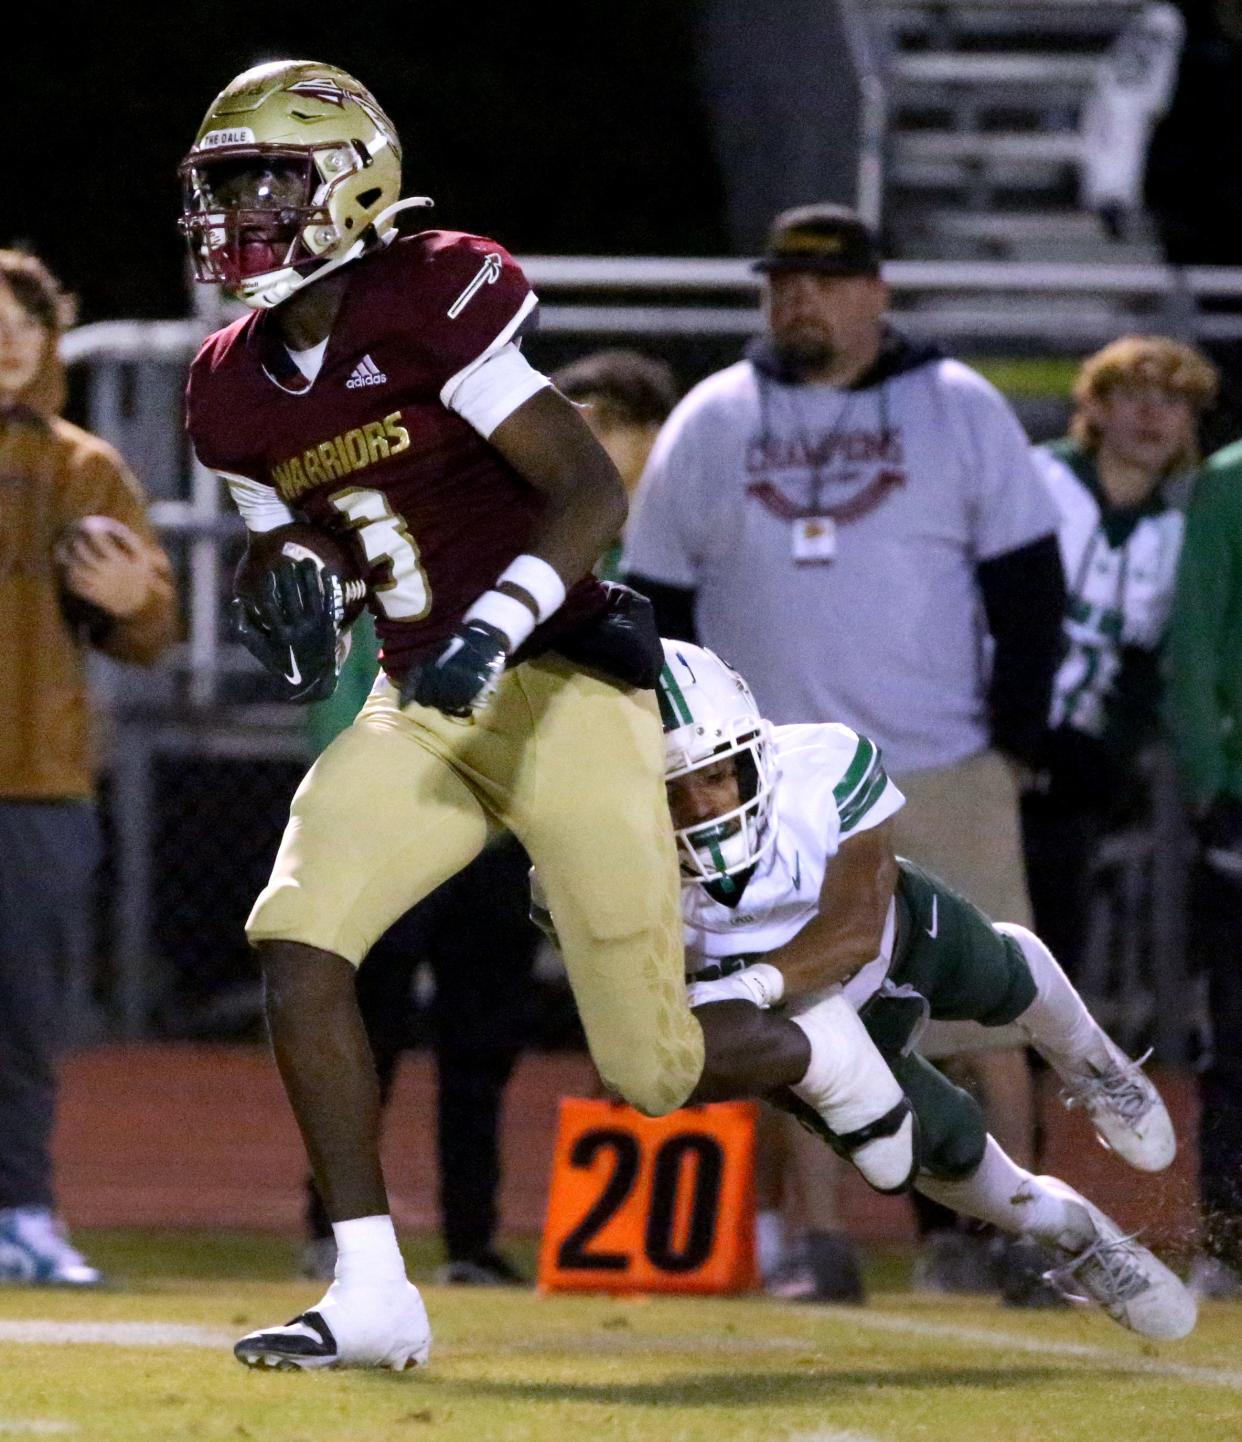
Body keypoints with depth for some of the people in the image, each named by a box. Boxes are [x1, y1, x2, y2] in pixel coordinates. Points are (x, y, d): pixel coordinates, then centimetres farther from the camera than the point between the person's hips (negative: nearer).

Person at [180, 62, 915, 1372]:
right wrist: (283, 597, -3)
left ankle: (827, 1063, 32)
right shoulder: (237, 389, 6)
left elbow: (594, 491, -18)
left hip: (563, 687, -6)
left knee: (651, 1068, -3)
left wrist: (497, 623, -31)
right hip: (420, 710, 6)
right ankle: (371, 1298, -12)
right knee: (296, 944, -17)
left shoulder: (430, 303, -15)